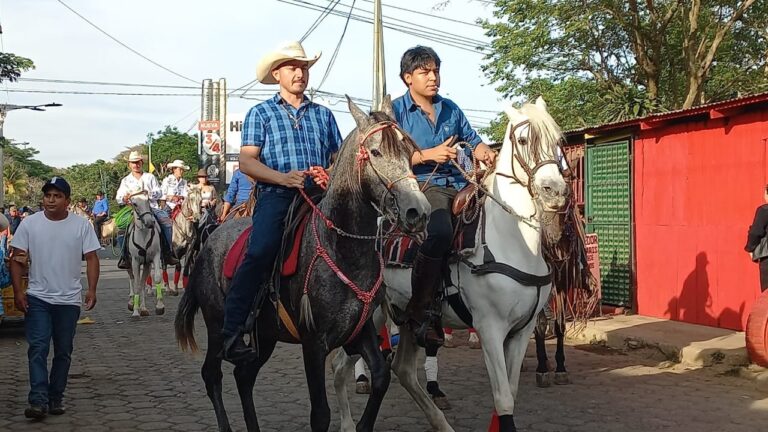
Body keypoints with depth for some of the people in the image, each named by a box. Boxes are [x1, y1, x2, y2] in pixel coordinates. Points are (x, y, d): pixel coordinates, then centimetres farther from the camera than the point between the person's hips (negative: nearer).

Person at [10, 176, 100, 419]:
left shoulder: (81, 225, -2)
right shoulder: (29, 224, -2)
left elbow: (91, 258, -1)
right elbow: (17, 259, 0)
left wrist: (92, 290, -12)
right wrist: (18, 291, -9)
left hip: (69, 300, 1)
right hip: (37, 298, -1)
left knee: (63, 352, 9)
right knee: (38, 349, -9)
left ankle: (56, 399, 20)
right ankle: (38, 401, -12)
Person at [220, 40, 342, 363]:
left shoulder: (322, 114, 24)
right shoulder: (261, 113, 15)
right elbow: (246, 160, 3)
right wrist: (284, 178, -14)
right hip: (277, 195, -4)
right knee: (261, 252, -28)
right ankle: (231, 332, -25)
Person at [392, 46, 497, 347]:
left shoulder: (451, 109, 19)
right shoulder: (396, 111, 4)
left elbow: (472, 139, 24)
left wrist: (483, 151, 1)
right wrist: (429, 155, -13)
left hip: (459, 184, 6)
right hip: (422, 184, -6)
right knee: (439, 232, -35)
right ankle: (420, 309, -27)